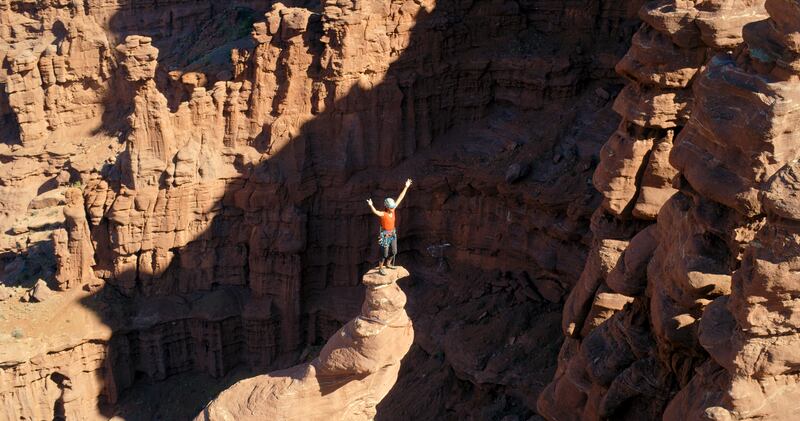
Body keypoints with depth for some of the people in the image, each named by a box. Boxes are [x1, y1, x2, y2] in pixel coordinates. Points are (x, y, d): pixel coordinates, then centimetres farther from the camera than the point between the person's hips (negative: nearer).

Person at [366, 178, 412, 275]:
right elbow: (375, 212, -47)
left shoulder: (392, 210, -6)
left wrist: (406, 187, 0)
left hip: (392, 234, 7)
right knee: (385, 254, -1)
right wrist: (371, 205, -68)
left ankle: (388, 264, 40)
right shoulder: (383, 214, -24)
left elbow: (400, 198, -2)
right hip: (385, 235, -7)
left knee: (394, 252, 16)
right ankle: (380, 268, 18)